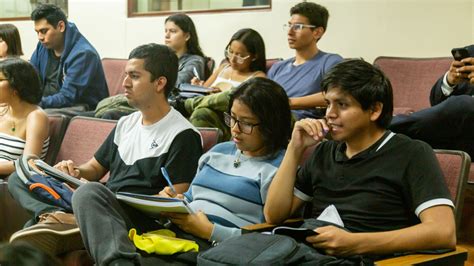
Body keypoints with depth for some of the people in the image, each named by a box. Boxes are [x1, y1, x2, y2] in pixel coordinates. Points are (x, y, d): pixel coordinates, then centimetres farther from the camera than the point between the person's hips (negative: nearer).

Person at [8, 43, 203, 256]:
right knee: (19, 178, -1)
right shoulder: (125, 124, 21)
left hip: (141, 220, -9)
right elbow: (95, 168, 27)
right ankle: (57, 216, -27)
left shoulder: (182, 135, -4)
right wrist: (76, 172, 3)